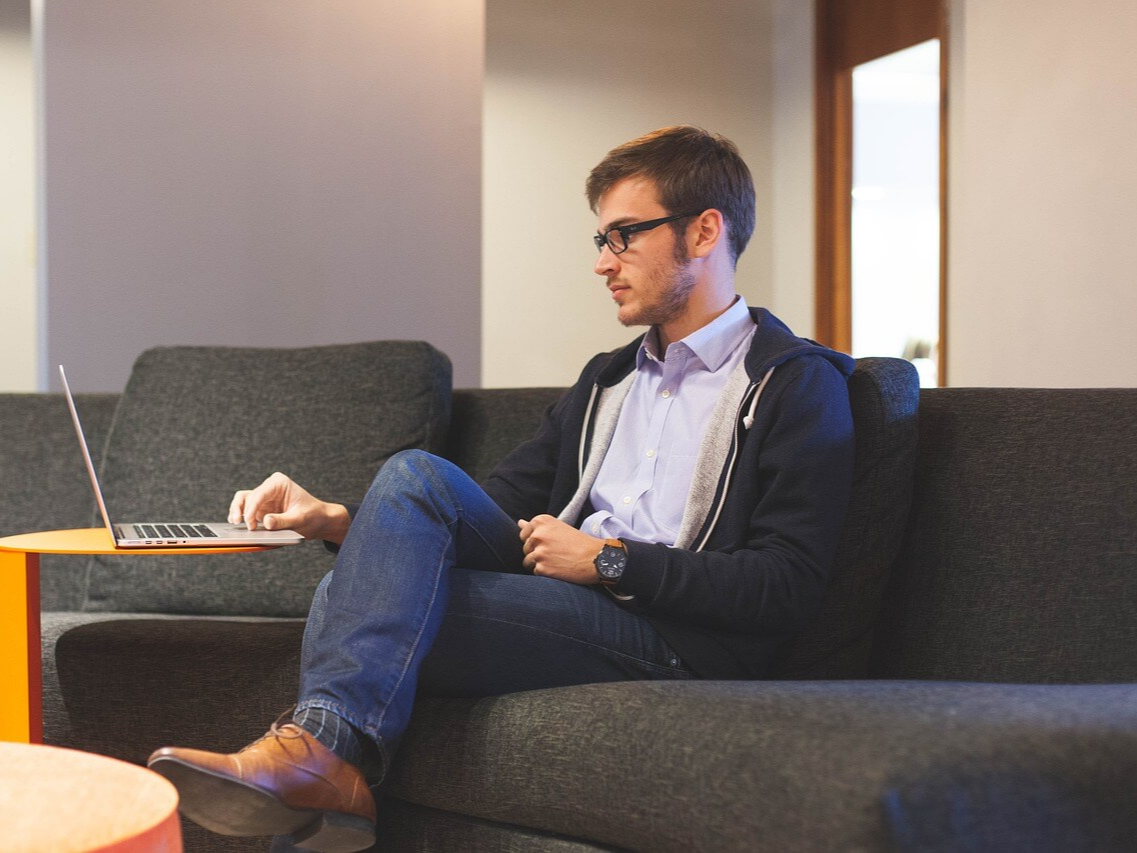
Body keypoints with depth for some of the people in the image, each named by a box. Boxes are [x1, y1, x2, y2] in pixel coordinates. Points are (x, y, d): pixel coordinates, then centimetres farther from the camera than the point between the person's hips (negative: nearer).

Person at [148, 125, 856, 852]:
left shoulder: (797, 384, 0)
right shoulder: (607, 380, 25)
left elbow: (785, 588, -11)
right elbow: (498, 511, 18)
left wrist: (611, 560, -11)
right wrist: (340, 523, 1)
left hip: (674, 638, -7)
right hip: (566, 607, 7)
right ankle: (322, 753, -24)